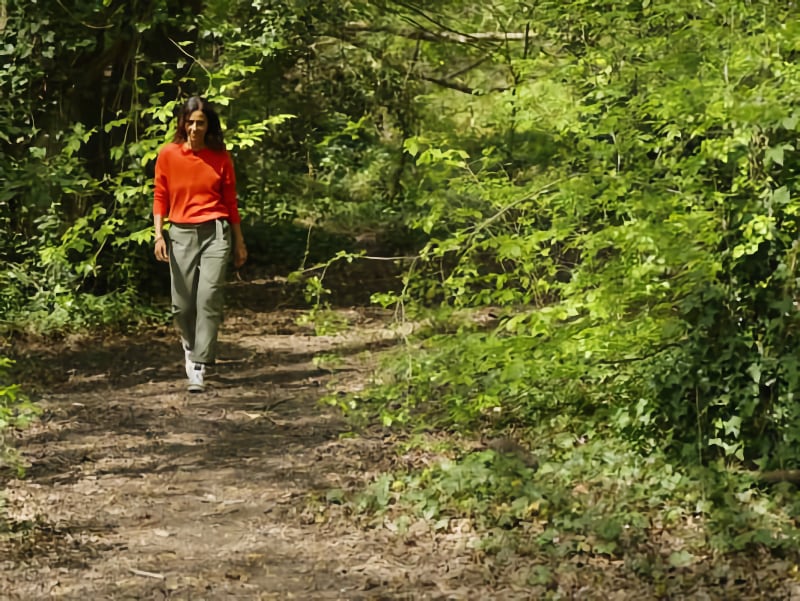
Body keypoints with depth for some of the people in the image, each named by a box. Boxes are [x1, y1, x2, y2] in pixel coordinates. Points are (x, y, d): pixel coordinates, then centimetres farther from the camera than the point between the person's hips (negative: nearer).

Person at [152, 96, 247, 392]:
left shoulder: (221, 157, 2)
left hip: (215, 233, -1)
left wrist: (239, 242, 12)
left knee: (209, 298, -12)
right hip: (181, 234, 1)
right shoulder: (168, 154, 2)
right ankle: (190, 344, 35)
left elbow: (230, 201, 9)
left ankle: (199, 368, -9)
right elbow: (160, 197, 5)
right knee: (182, 303, 3)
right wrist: (159, 235, -5)